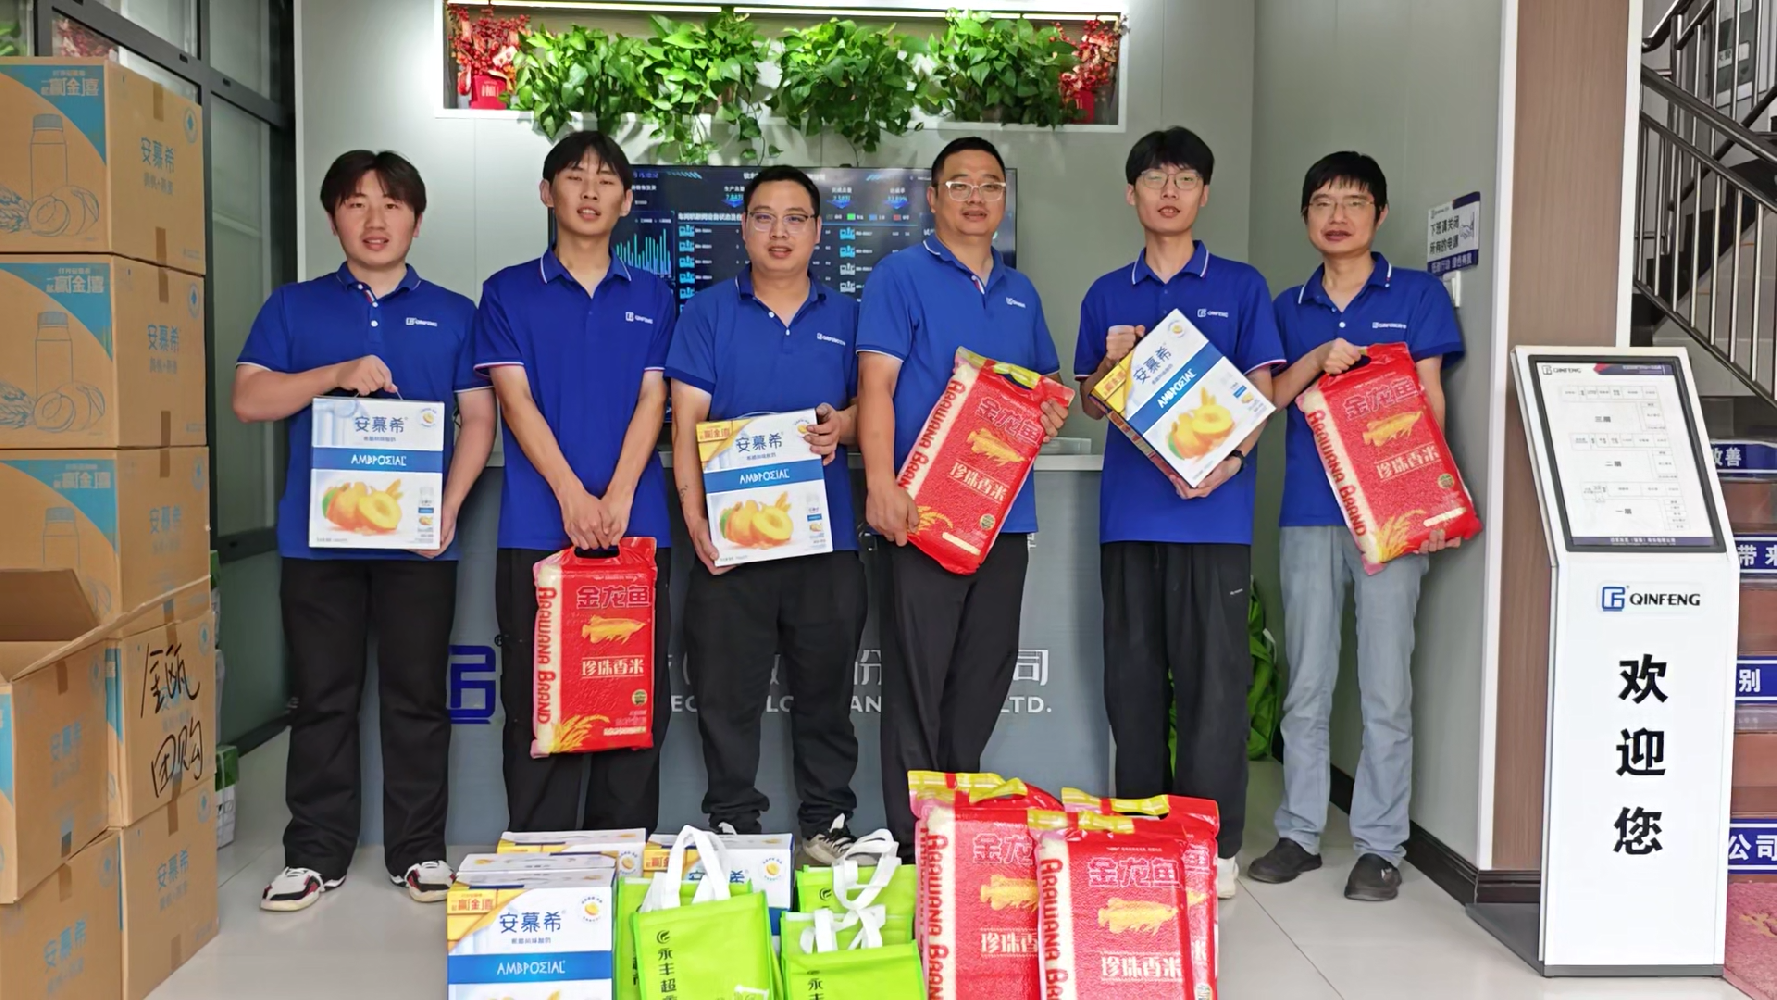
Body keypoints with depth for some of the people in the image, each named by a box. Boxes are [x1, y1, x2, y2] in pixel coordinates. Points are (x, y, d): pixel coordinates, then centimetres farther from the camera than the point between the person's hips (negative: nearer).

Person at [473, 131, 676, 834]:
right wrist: (572, 495, -14)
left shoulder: (651, 297, 14)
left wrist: (617, 497, -12)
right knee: (536, 701, 2)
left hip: (636, 528, 2)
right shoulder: (509, 293, 9)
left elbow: (652, 401, 3)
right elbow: (515, 399, -2)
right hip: (537, 530, -1)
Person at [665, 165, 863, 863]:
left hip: (825, 535, 2)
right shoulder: (708, 312, 6)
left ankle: (826, 826, 21)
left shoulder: (845, 317, 11)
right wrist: (694, 514, -13)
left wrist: (844, 427, -11)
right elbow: (687, 420, -1)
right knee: (726, 694, 4)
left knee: (825, 690, 8)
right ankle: (733, 825, 18)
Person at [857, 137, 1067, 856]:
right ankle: (912, 842, 7)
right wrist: (881, 484, -20)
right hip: (924, 511, -6)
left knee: (984, 682, 12)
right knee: (916, 679, -3)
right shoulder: (901, 276, 0)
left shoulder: (1020, 293, 19)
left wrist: (1053, 415, 5)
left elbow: (1047, 383, 29)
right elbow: (876, 383, -9)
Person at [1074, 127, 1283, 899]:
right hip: (1130, 508, 3)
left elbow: (1261, 393, 1)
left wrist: (1230, 460, -16)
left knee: (1213, 676, -2)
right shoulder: (1107, 296, 13)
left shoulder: (1241, 287, 6)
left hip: (1213, 509, -2)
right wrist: (1113, 363, -7)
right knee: (1132, 675, 8)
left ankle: (1213, 844, 8)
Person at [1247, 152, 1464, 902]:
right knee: (1305, 684, 7)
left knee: (1386, 688, 0)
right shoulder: (1289, 308, 14)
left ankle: (1379, 845, 10)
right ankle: (1299, 832, 17)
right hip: (1309, 510, 3)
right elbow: (1266, 400, 8)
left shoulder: (1417, 296, 6)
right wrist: (1316, 361, -11)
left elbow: (1430, 404, 2)